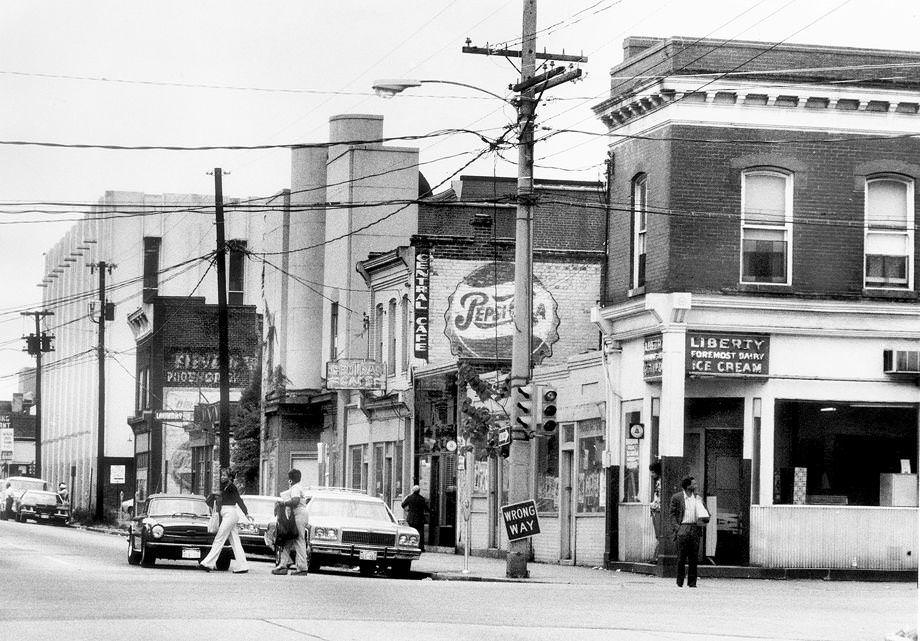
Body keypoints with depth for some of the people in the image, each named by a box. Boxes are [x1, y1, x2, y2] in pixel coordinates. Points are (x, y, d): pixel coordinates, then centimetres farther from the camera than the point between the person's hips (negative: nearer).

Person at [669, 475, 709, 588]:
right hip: (682, 528, -3)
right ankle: (680, 582, 6)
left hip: (695, 529, 3)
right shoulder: (677, 498, 5)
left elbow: (703, 514, 20)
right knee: (681, 557, -3)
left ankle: (692, 582, 6)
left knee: (693, 557, 2)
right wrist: (676, 527, -10)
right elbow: (673, 514, 3)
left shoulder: (697, 498, 17)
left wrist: (705, 517, -4)